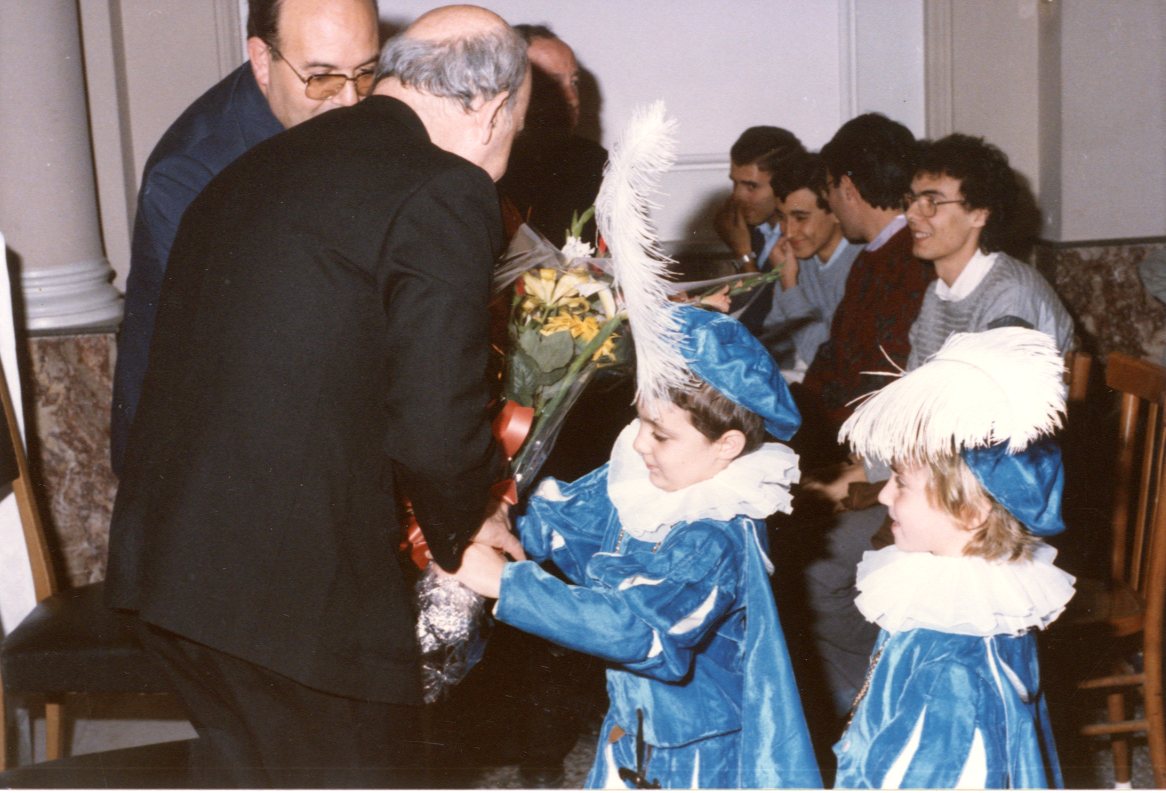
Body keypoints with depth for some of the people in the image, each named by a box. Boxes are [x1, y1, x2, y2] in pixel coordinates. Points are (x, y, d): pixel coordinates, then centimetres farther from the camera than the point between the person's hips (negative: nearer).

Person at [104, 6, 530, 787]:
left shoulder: (256, 167, 14)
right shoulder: (448, 193, -11)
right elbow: (435, 423, -17)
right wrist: (462, 530, 4)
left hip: (169, 556, 8)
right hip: (300, 581, -8)